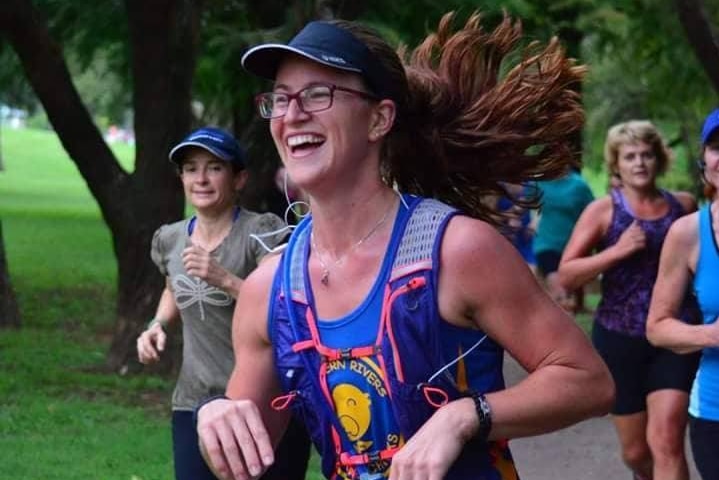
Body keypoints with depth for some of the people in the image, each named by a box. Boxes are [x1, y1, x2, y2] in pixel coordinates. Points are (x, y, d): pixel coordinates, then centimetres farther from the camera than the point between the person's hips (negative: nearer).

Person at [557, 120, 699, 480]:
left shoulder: (684, 206, 4)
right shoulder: (602, 211, -3)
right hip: (619, 340, 0)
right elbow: (566, 276, -9)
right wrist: (618, 250, -20)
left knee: (666, 441, -17)